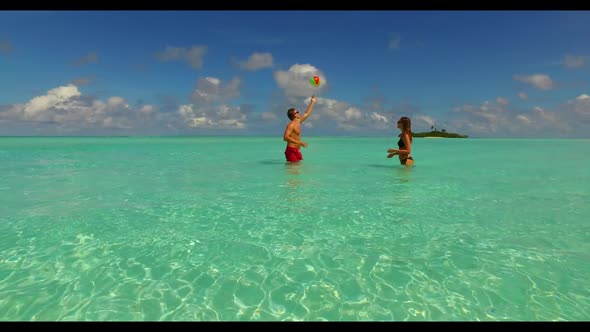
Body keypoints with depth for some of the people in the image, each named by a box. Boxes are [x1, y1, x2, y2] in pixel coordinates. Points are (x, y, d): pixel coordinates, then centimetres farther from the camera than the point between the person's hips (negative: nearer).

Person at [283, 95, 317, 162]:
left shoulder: (298, 122, 15)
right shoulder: (291, 125, -12)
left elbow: (307, 113, 29)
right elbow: (286, 137, -23)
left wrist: (312, 102, 35)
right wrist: (299, 142, -26)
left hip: (297, 151, 9)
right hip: (291, 151, -9)